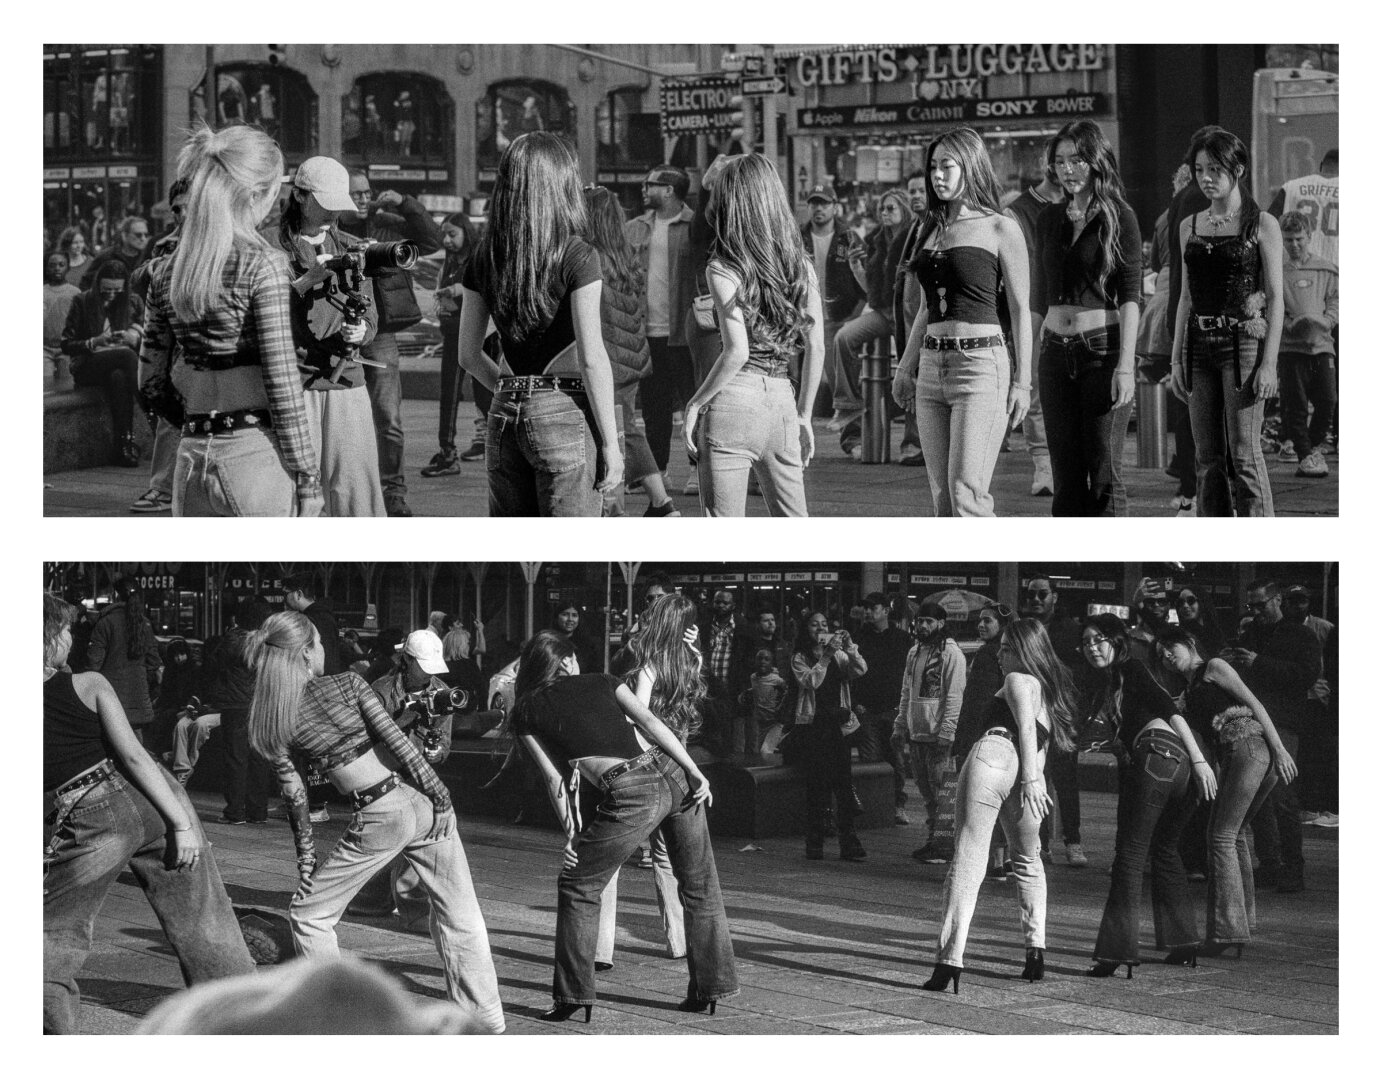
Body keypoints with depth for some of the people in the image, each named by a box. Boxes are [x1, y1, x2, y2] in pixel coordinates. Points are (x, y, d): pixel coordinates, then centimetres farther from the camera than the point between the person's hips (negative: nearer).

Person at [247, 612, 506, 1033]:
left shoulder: (272, 722, -1)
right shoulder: (347, 683, -1)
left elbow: (295, 796, 3)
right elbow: (396, 738, -7)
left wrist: (305, 854, 12)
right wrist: (439, 793, -4)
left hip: (378, 820, -2)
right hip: (419, 800, 2)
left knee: (308, 914, 15)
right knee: (460, 915, 12)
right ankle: (485, 1017, 14)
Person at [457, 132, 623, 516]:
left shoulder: (485, 258, 6)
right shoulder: (577, 257, -10)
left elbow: (468, 355, 11)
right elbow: (591, 358, -12)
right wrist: (610, 443, -8)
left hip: (504, 416, 5)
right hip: (564, 413, -5)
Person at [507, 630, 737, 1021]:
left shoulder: (527, 713, 13)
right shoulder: (601, 682, 20)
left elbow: (554, 778, 7)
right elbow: (649, 721, 6)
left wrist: (572, 835, 8)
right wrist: (695, 772, 0)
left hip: (631, 794, -4)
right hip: (672, 774, 4)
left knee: (579, 887, 11)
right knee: (700, 886, 16)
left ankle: (573, 997, 8)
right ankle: (709, 988, 21)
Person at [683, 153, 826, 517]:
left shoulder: (723, 269, -7)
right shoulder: (800, 266, 8)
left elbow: (737, 351, -16)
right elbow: (816, 348, 9)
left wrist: (695, 404, -6)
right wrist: (804, 414, 18)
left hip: (734, 402, -5)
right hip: (781, 401, 5)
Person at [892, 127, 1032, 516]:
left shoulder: (1000, 229, -2)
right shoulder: (931, 228, 16)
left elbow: (1020, 311, -2)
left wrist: (1023, 381, -7)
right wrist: (905, 367, 19)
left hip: (980, 364, -7)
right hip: (931, 365, 7)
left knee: (966, 495, -15)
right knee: (942, 499, 4)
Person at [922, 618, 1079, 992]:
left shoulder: (1017, 680, 7)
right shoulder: (1052, 687, 30)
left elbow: (1026, 727, -8)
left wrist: (1030, 779, -16)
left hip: (993, 755, -7)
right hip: (1024, 774, 7)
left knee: (967, 861, -10)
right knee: (1028, 860, 29)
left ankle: (950, 960, -20)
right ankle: (1036, 951, 21)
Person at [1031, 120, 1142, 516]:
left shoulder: (1118, 217, -3)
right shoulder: (1050, 219, 13)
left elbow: (1130, 297, -7)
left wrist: (1125, 365, -15)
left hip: (1103, 349, -5)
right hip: (1056, 351, 5)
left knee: (1104, 477, -6)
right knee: (1066, 479, 4)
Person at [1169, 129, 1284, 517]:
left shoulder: (1261, 225, -2)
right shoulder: (1190, 226, 13)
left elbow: (1275, 298, -4)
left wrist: (1269, 362, -12)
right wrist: (1177, 358, 10)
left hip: (1243, 341, -5)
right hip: (1200, 343, 5)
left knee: (1244, 454, -9)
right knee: (1208, 458, 4)